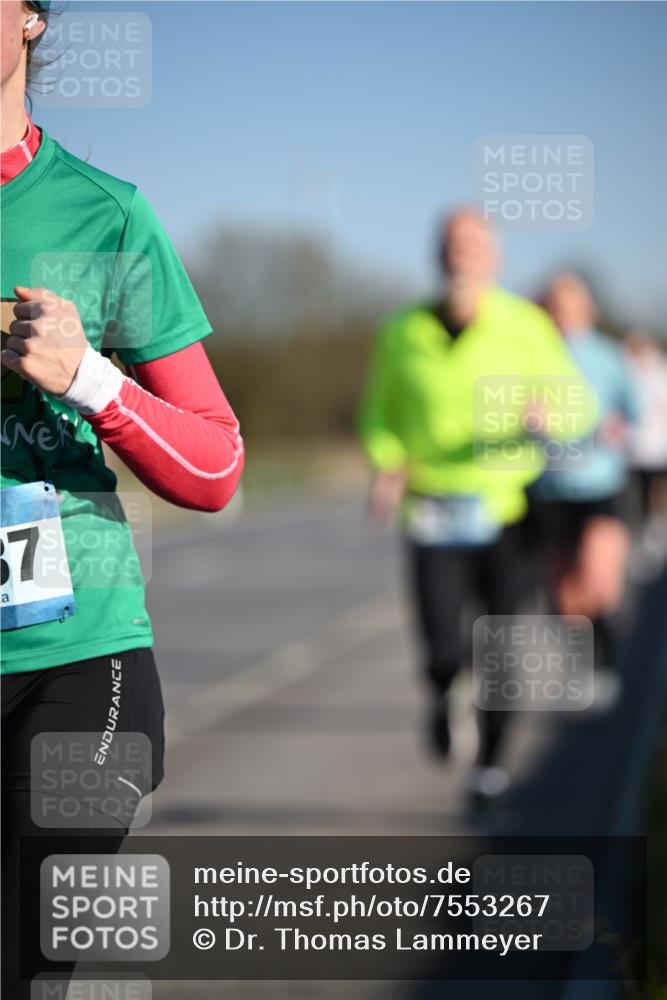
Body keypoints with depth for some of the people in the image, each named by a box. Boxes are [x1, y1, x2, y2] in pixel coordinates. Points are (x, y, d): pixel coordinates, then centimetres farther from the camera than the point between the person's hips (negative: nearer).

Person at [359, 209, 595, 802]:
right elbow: (380, 414, 13)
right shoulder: (404, 333, 0)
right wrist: (387, 464, -7)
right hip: (434, 513, 0)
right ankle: (443, 695, 28)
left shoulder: (525, 327, -6)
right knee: (445, 653, -11)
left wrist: (544, 409, -26)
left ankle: (490, 759, 28)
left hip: (508, 511, 0)